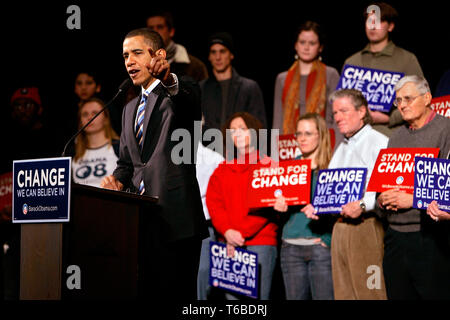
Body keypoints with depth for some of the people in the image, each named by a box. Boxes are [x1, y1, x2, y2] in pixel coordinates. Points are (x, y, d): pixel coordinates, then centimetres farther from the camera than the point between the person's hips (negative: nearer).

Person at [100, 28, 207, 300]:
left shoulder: (182, 92, 0)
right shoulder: (131, 109, 23)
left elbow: (189, 97, -25)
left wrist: (169, 81, -48)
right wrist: (118, 179, 2)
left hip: (175, 220, -7)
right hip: (142, 221, 7)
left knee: (175, 295, -10)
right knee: (145, 293, 7)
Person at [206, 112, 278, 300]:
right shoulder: (222, 170, 18)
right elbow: (213, 202, 8)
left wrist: (241, 234, -11)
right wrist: (227, 231, -10)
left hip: (260, 242, -4)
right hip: (228, 243, 4)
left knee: (258, 296, -10)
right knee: (232, 296, 1)